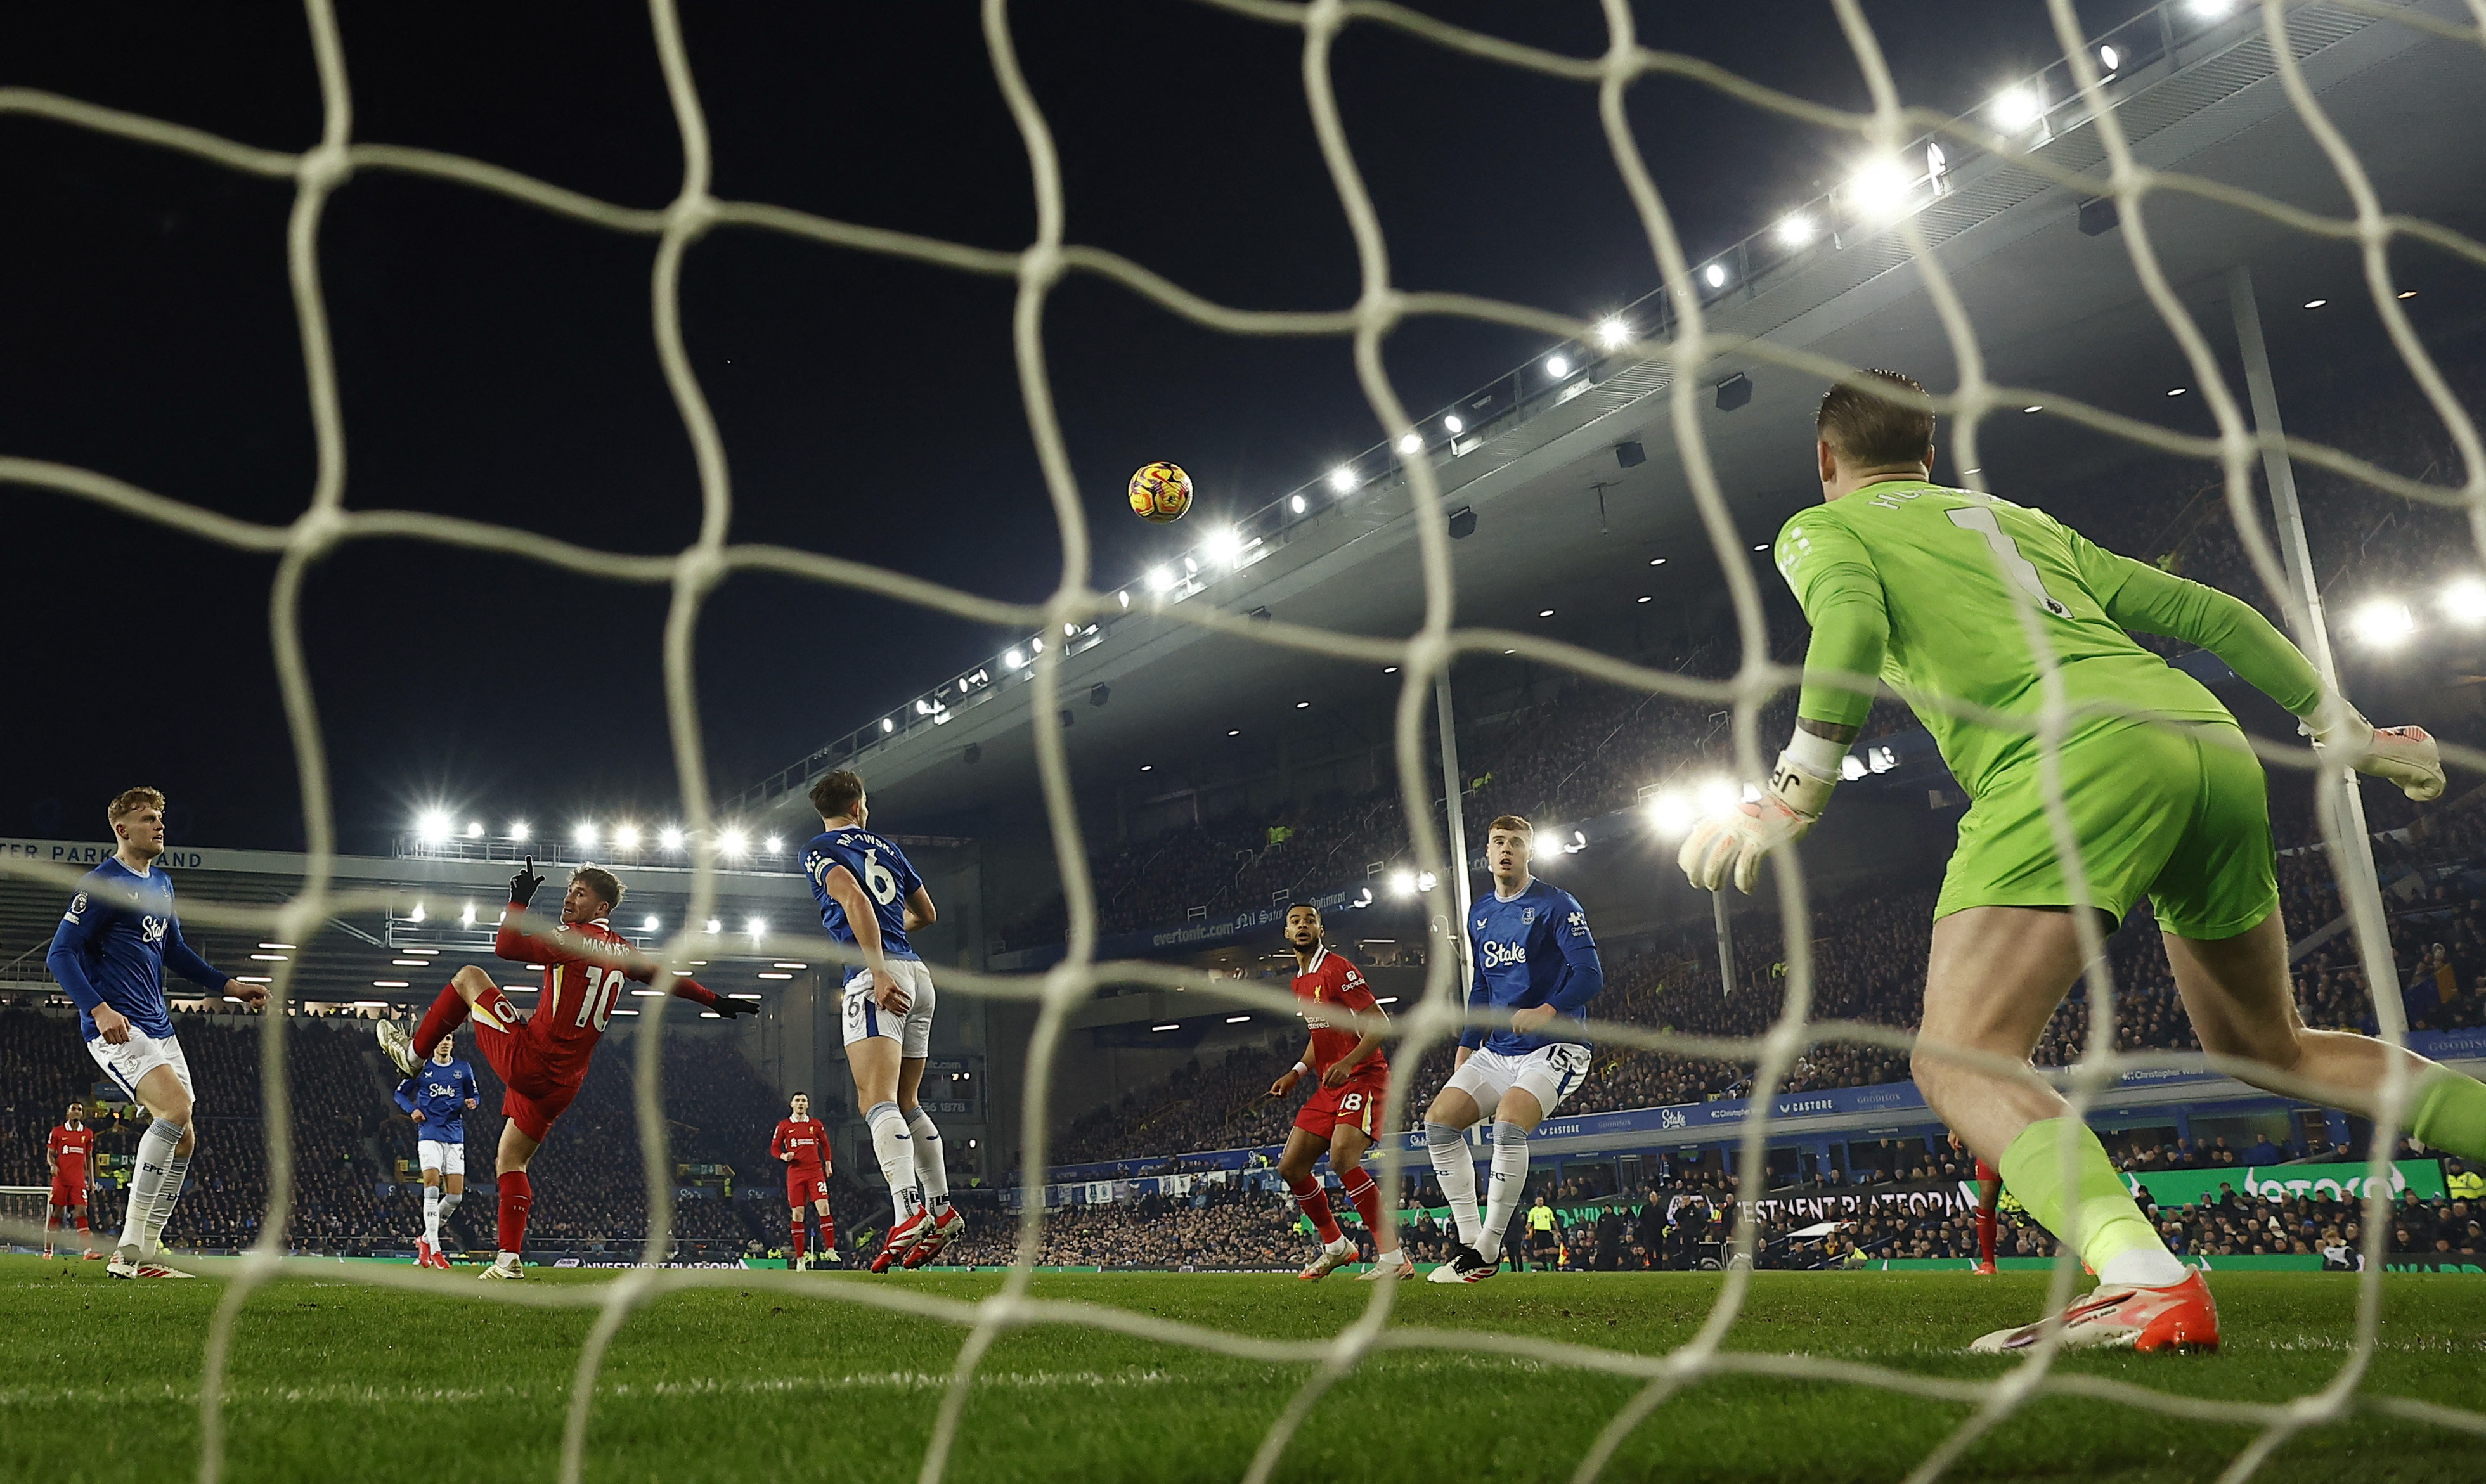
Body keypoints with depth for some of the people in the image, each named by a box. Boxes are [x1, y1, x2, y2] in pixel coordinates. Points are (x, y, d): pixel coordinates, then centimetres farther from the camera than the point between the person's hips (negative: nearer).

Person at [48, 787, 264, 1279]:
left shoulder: (161, 883, 16)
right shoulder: (103, 884, -10)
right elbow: (60, 953, -13)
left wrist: (228, 985, 18)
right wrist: (99, 1009, -25)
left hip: (158, 1028, 9)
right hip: (117, 1029, -9)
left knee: (183, 1139, 7)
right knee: (177, 1110, -26)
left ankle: (144, 1255, 16)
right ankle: (128, 1251, -19)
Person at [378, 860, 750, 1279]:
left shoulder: (574, 938, -12)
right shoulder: (623, 952, 11)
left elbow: (506, 946, -20)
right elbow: (666, 978, 22)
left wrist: (519, 899, -8)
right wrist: (719, 1002, 33)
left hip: (527, 1059, -7)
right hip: (563, 1084, 7)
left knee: (469, 976, 12)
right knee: (511, 1164, 19)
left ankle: (413, 1054, 24)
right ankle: (509, 1261, 13)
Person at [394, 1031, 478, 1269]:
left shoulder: (463, 1069, 10)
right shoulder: (422, 1069, 5)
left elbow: (473, 1096, 20)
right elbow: (400, 1093, 14)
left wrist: (470, 1103, -3)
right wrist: (412, 1109, -6)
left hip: (455, 1137, 3)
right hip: (429, 1135, -3)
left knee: (455, 1196, -2)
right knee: (432, 1189, -17)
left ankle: (425, 1239, 19)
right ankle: (434, 1250, -15)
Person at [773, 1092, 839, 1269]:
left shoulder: (817, 1125, 11)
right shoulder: (783, 1126, 6)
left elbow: (825, 1144, 22)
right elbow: (774, 1148, 10)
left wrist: (828, 1164, 12)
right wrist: (784, 1156, -10)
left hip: (815, 1171, 1)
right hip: (795, 1173, 0)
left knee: (824, 1207, -15)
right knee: (797, 1214, -2)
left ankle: (830, 1249, -12)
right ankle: (800, 1258, 3)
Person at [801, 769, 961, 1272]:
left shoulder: (818, 850, 4)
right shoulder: (886, 848, 22)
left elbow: (855, 899, -16)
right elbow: (927, 914, 30)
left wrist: (879, 971, -22)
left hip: (876, 975, -7)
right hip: (918, 975, 7)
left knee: (878, 1100, -18)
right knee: (907, 1103, 17)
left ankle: (909, 1209, -35)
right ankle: (942, 1209, 15)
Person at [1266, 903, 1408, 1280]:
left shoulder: (1337, 970, -12)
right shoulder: (1300, 982, 16)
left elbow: (1380, 1023, -17)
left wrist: (1348, 1063, -30)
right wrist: (1297, 1073, 16)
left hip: (1362, 1078, -9)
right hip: (1329, 1085, 9)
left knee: (1342, 1158, -29)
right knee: (1290, 1166, 6)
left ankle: (1394, 1258, -24)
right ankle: (1335, 1246, 23)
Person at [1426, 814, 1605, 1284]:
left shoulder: (1556, 905, -7)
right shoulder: (1480, 915, 14)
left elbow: (1590, 975, -16)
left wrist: (1547, 1012, -32)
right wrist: (1465, 1049, 18)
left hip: (1553, 1048, -7)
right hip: (1496, 1051, 8)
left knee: (1508, 1124, -28)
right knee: (1439, 1119, -8)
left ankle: (1487, 1252, -18)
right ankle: (1469, 1242, -5)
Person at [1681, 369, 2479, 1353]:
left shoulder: (1821, 529, 17)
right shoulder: (2029, 521, 34)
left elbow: (1854, 620, -7)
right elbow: (2209, 613, 29)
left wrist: (1795, 794, -12)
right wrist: (2346, 731, 33)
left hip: (2076, 754, -7)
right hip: (2215, 745, 7)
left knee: (1963, 1060, -10)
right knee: (2268, 1048, 24)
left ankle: (2147, 1282, -34)